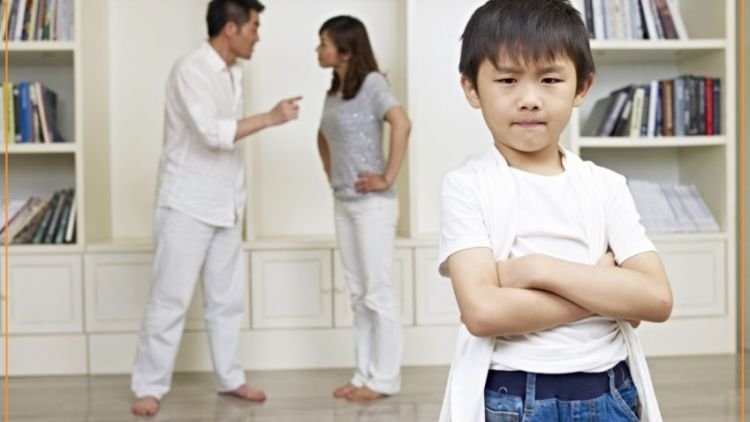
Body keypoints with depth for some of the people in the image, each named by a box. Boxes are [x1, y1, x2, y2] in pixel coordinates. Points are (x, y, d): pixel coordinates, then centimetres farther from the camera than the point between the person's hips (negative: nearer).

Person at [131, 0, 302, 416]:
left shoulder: (233, 74, 10)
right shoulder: (190, 70, -16)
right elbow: (212, 134, -27)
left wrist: (239, 203, 17)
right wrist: (270, 118, -22)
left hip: (225, 206, 8)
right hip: (187, 205, -8)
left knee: (226, 298, 12)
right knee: (170, 299, -3)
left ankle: (229, 377, 23)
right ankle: (149, 386, 6)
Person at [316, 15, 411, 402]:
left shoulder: (371, 83, -11)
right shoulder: (334, 90, 12)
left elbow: (401, 124, -26)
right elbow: (324, 137, 29)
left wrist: (388, 178, -23)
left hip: (372, 204, -8)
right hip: (344, 203, 8)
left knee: (379, 291, -2)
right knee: (358, 293, 11)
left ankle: (385, 377, 6)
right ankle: (365, 373, 18)